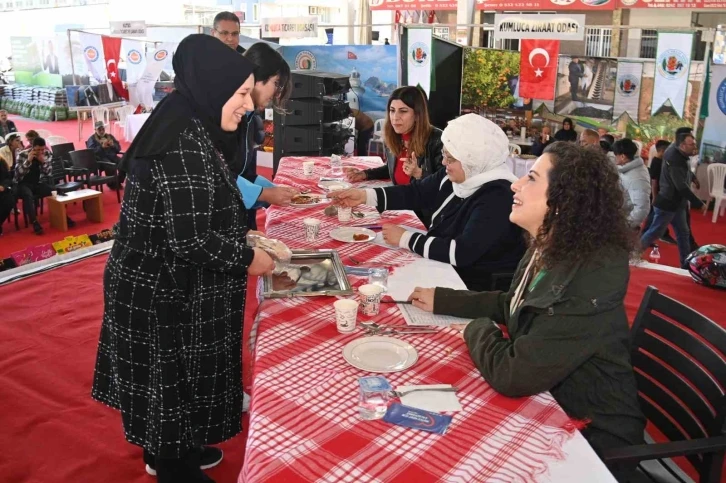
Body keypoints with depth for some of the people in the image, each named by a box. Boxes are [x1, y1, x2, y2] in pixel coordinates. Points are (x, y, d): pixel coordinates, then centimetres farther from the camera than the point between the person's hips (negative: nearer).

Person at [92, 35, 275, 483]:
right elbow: (192, 240, -29)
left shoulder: (185, 128, 6)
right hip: (165, 293, -9)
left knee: (172, 377, 23)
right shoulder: (185, 144, -26)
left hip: (158, 283, 10)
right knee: (174, 378, 9)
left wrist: (242, 235, 8)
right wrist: (247, 258, -14)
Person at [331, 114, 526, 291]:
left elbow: (461, 253, -31)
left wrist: (406, 239, -22)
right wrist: (365, 195, -3)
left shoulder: (497, 197, -26)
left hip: (473, 289, -7)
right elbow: (414, 193, 8)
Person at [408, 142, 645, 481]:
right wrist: (440, 299, 10)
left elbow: (510, 375, -30)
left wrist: (477, 330, -12)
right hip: (549, 405, 7)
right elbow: (510, 305, 14)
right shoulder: (548, 251, -5)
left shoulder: (589, 281, -32)